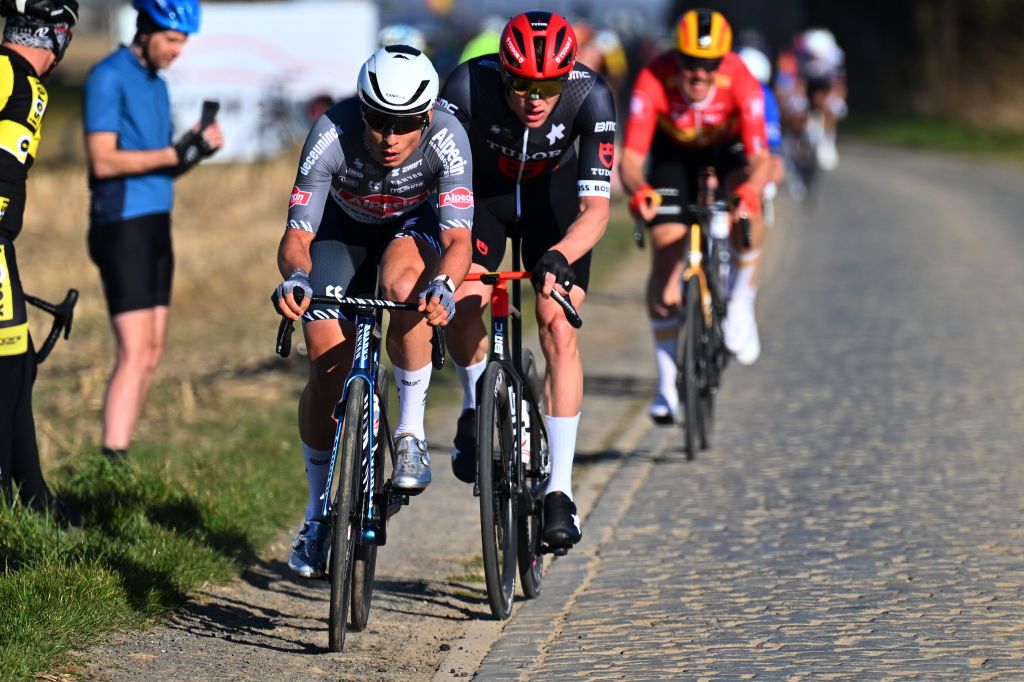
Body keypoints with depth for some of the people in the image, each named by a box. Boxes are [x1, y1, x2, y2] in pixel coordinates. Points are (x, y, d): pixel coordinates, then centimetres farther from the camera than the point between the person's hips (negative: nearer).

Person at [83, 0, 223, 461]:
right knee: (135, 353, -15)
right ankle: (112, 460, -16)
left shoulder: (156, 84, 17)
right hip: (123, 227, -9)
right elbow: (104, 161, -18)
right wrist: (174, 153, -23)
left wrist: (196, 149, -4)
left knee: (152, 352, 7)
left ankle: (118, 453, 10)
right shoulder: (108, 78, -9)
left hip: (155, 226, 9)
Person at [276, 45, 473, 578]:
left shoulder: (447, 139, -35)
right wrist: (295, 275, -57)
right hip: (342, 223, 1)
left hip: (413, 222, -1)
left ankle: (411, 434, -18)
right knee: (328, 370, -9)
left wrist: (443, 285, -62)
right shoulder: (332, 134, -35)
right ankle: (318, 514, 9)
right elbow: (297, 235, -35)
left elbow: (458, 238, -40)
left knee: (405, 288, -36)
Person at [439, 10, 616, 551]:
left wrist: (557, 257, -53)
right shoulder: (470, 85, -34)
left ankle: (559, 491, -9)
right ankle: (476, 404, 7)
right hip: (482, 192, 0)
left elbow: (595, 208, -34)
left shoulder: (590, 96, -33)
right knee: (460, 308, -25)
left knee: (559, 331, -16)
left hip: (554, 200, 0)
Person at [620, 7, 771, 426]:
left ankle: (741, 307, -11)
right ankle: (667, 383, -1)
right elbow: (631, 157, -37)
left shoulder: (740, 81, -35)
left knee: (746, 206, -34)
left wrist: (750, 190, -60)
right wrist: (639, 190, -59)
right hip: (674, 152, 0)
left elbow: (760, 159, -38)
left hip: (727, 147, 0)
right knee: (666, 254, -10)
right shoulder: (654, 81, -35)